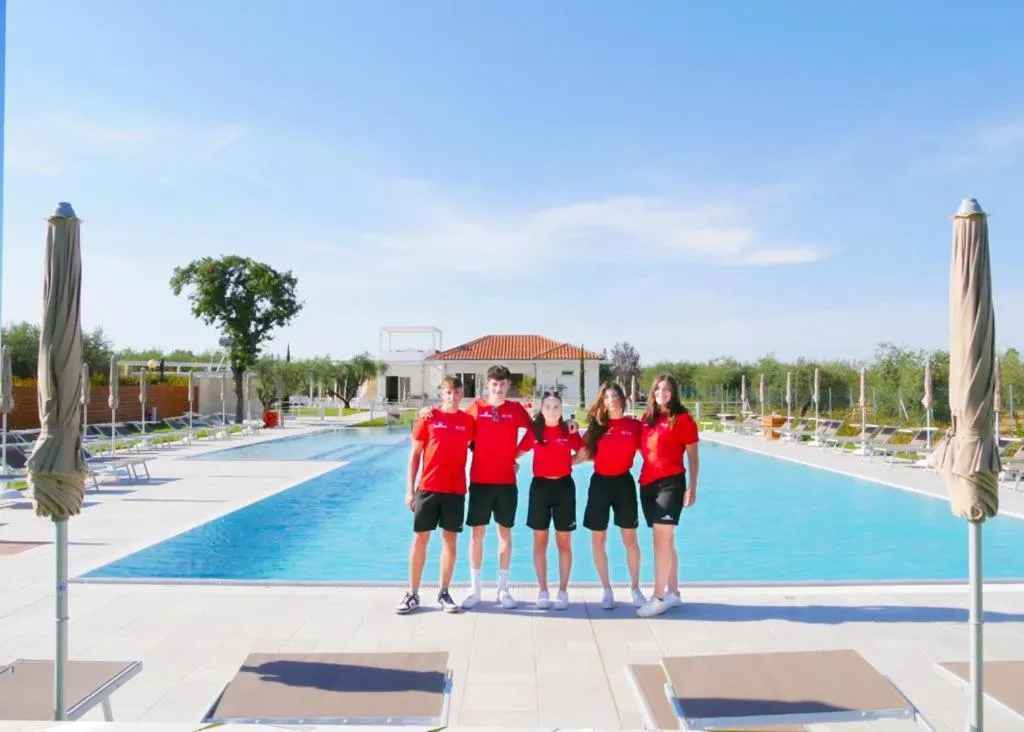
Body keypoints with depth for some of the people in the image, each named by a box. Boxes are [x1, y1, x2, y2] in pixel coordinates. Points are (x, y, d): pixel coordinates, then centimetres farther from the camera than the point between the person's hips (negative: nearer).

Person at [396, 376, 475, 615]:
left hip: (456, 490, 1)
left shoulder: (468, 421, 2)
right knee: (420, 538, 4)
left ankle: (444, 593, 20)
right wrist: (410, 489, -3)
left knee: (450, 539, 8)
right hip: (428, 487, -1)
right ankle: (412, 594, 14)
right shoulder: (428, 418, -2)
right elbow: (414, 455, 1)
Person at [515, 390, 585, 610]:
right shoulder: (534, 430, 0)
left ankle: (563, 591, 16)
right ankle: (543, 591, 17)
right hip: (540, 486, 1)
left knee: (564, 543, 5)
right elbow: (518, 452, 4)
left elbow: (583, 453, 10)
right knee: (540, 542, 6)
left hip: (564, 486, 0)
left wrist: (566, 462, 1)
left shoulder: (569, 430, -1)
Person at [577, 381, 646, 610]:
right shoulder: (597, 425, 2)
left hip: (623, 483, -1)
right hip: (600, 483, 1)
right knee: (598, 540, 5)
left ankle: (635, 588, 19)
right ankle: (607, 590, 19)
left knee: (630, 539, 4)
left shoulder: (634, 425, -1)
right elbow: (585, 453, 0)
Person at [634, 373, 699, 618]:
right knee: (666, 541, 13)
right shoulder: (646, 418, 12)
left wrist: (692, 487, -8)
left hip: (671, 482, -6)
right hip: (647, 483, 6)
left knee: (661, 540, -8)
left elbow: (693, 457, -3)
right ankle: (673, 593, 22)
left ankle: (659, 597, -2)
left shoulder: (682, 418, -4)